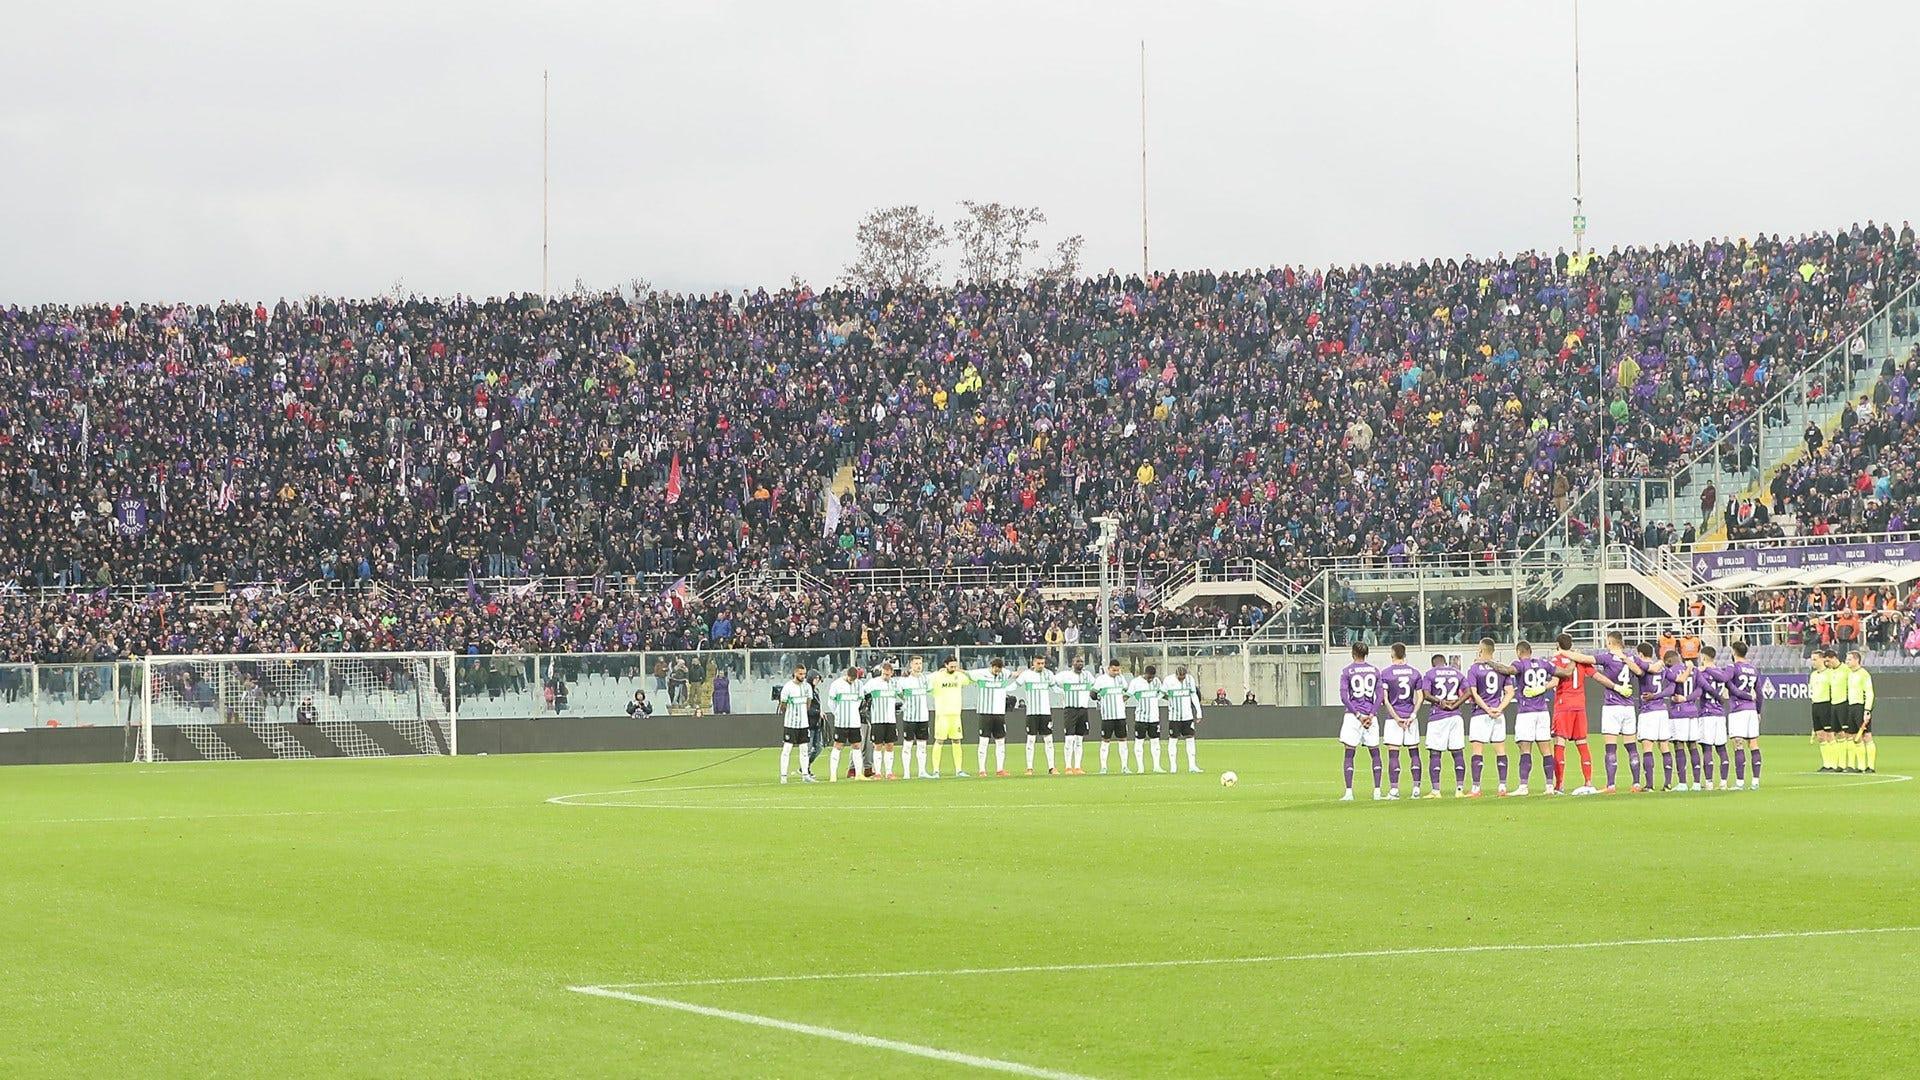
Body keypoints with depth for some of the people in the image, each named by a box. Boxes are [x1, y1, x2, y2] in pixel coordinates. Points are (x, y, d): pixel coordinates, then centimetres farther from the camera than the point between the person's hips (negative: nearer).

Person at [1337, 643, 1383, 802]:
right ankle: (1377, 791, 5)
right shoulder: (1375, 671, 6)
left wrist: (1357, 715, -8)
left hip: (1353, 715, -2)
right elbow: (1379, 696, 0)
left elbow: (1344, 697, -9)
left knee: (1349, 754, 1)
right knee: (1375, 753, 10)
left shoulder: (1346, 671, -2)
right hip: (1370, 714, 2)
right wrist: (1370, 715, -4)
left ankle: (1349, 792, -6)